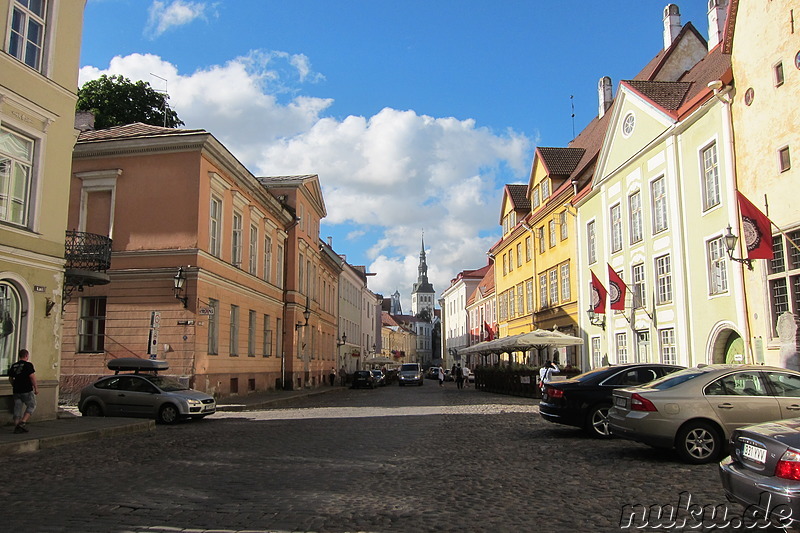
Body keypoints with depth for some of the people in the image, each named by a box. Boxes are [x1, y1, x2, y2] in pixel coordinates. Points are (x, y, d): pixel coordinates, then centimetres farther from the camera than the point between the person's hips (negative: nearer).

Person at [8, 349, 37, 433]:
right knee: (31, 406, 7)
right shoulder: (28, 365, -10)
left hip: (16, 391, 6)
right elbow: (32, 376, -15)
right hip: (27, 390, -6)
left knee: (17, 408, 10)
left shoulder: (14, 366, 10)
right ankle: (23, 422, -7)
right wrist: (36, 388, -9)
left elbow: (10, 378, 16)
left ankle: (16, 427, 9)